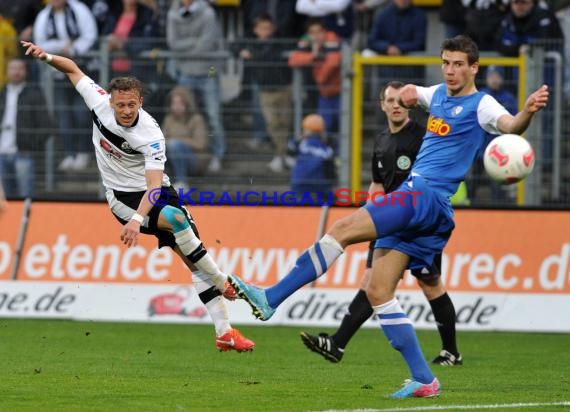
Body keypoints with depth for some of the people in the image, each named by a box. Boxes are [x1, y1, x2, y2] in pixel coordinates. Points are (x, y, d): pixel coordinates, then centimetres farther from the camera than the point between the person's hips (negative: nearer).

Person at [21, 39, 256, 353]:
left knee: (194, 258, -6)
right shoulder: (100, 103, -14)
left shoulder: (150, 134, -24)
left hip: (152, 193, 0)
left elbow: (154, 185, -33)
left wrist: (137, 219, -47)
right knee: (175, 218, -29)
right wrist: (46, 57, -16)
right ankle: (223, 283, -17)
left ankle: (224, 332, 0)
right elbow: (73, 69, 2)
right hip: (122, 197, 0)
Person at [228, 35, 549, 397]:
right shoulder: (438, 94, 20)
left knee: (342, 230, -20)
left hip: (425, 195, -9)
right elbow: (410, 94, 41)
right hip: (415, 202, 9)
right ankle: (424, 380, 0)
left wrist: (527, 112, -47)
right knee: (378, 292, 2)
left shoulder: (481, 105, -4)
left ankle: (270, 299, -21)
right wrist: (406, 93, 17)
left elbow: (510, 126, -25)